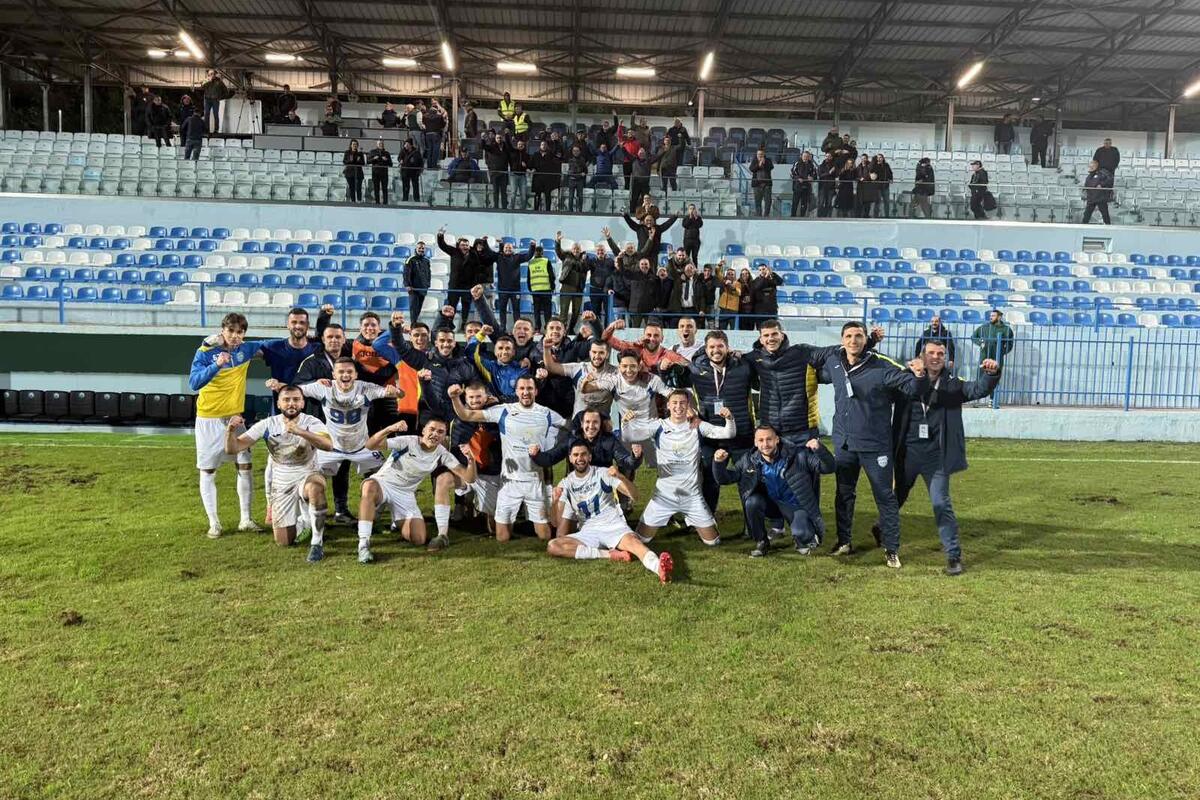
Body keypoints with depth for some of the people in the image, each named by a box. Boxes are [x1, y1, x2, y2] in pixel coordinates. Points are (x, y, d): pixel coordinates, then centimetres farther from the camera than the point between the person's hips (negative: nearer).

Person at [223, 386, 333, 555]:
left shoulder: (312, 423, -17)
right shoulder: (267, 425, -10)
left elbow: (328, 445, -38)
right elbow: (232, 449, -12)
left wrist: (299, 431, -52)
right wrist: (230, 430, -33)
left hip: (307, 475, -3)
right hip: (281, 483, 3)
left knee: (315, 487, -41)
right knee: (284, 542, 3)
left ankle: (317, 543, -24)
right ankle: (300, 520, 40)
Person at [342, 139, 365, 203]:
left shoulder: (360, 153, 9)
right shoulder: (347, 152, 9)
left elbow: (363, 163, 7)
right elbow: (344, 161, 5)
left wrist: (359, 161, -13)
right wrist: (350, 161, -13)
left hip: (358, 172, -1)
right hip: (350, 172, 1)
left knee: (358, 188, -10)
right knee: (351, 188, -1)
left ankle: (359, 200, -7)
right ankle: (353, 200, 3)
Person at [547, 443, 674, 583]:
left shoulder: (603, 474, 0)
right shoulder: (566, 484, 8)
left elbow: (634, 495, -8)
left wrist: (619, 476, -27)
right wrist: (555, 500, -15)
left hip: (613, 525, -3)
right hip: (588, 532, 3)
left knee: (632, 541, -36)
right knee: (552, 546, -24)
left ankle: (659, 568, -65)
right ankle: (609, 554, -26)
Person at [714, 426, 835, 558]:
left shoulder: (797, 455, -18)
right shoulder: (748, 460, -11)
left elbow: (828, 468, -18)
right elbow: (724, 478, -6)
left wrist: (819, 449, -39)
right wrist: (719, 463, -28)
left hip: (797, 506, -2)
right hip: (772, 505, 2)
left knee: (802, 536, -26)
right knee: (752, 502, -28)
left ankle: (806, 538, 16)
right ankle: (761, 542, -2)